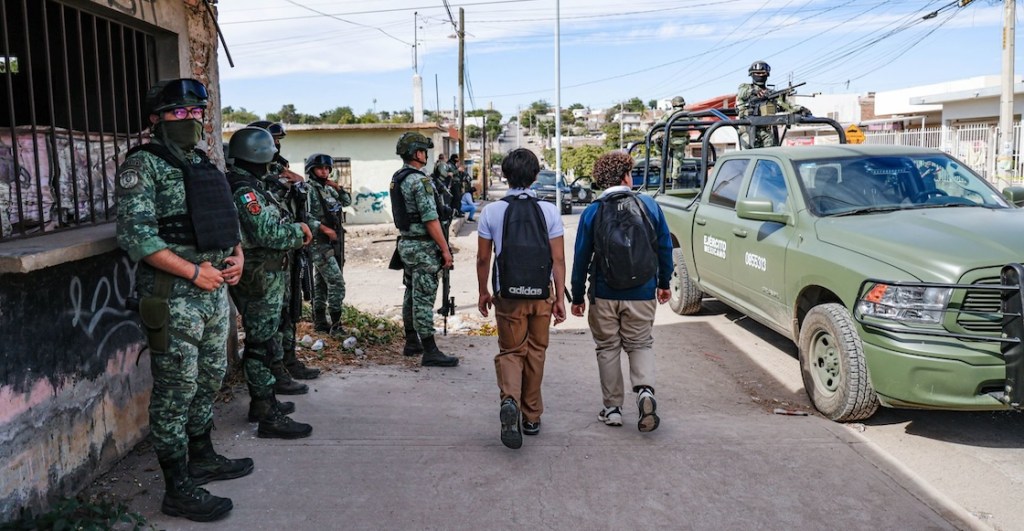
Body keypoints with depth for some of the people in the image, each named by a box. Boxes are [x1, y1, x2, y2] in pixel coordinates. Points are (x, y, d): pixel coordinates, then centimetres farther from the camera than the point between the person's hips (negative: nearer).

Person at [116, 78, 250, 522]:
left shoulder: (205, 165, 16)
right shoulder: (143, 165, -8)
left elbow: (228, 220, 22)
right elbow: (135, 234, -17)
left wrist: (237, 256, 3)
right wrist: (194, 272, -18)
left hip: (216, 291, 8)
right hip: (174, 297, -8)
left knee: (209, 381, 18)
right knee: (175, 391, -1)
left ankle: (202, 458, 35)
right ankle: (178, 489, 7)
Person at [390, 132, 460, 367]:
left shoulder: (397, 179, 11)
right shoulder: (420, 180, -19)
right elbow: (430, 219, -22)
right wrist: (445, 249, -18)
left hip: (406, 243, 10)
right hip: (423, 247, -10)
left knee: (411, 295, 16)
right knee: (424, 298, -7)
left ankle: (412, 343, 25)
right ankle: (430, 352, -4)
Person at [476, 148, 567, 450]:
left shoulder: (491, 212, -5)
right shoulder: (549, 211, -4)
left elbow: (483, 258, 0)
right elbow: (558, 259, -5)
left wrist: (483, 293, 12)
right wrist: (560, 297, 2)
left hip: (507, 294, -1)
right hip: (541, 294, 1)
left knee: (511, 352, 10)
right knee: (536, 353, 15)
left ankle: (509, 399, -18)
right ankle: (531, 417, 25)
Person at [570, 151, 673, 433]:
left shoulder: (592, 212, -5)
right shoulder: (649, 205, -2)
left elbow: (581, 258, -3)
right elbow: (665, 247, 4)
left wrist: (577, 296, 6)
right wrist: (664, 283, 17)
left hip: (604, 295, -1)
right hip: (642, 294, 1)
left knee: (608, 349, 12)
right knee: (640, 344, 15)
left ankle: (612, 408, 16)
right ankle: (645, 389, -11)